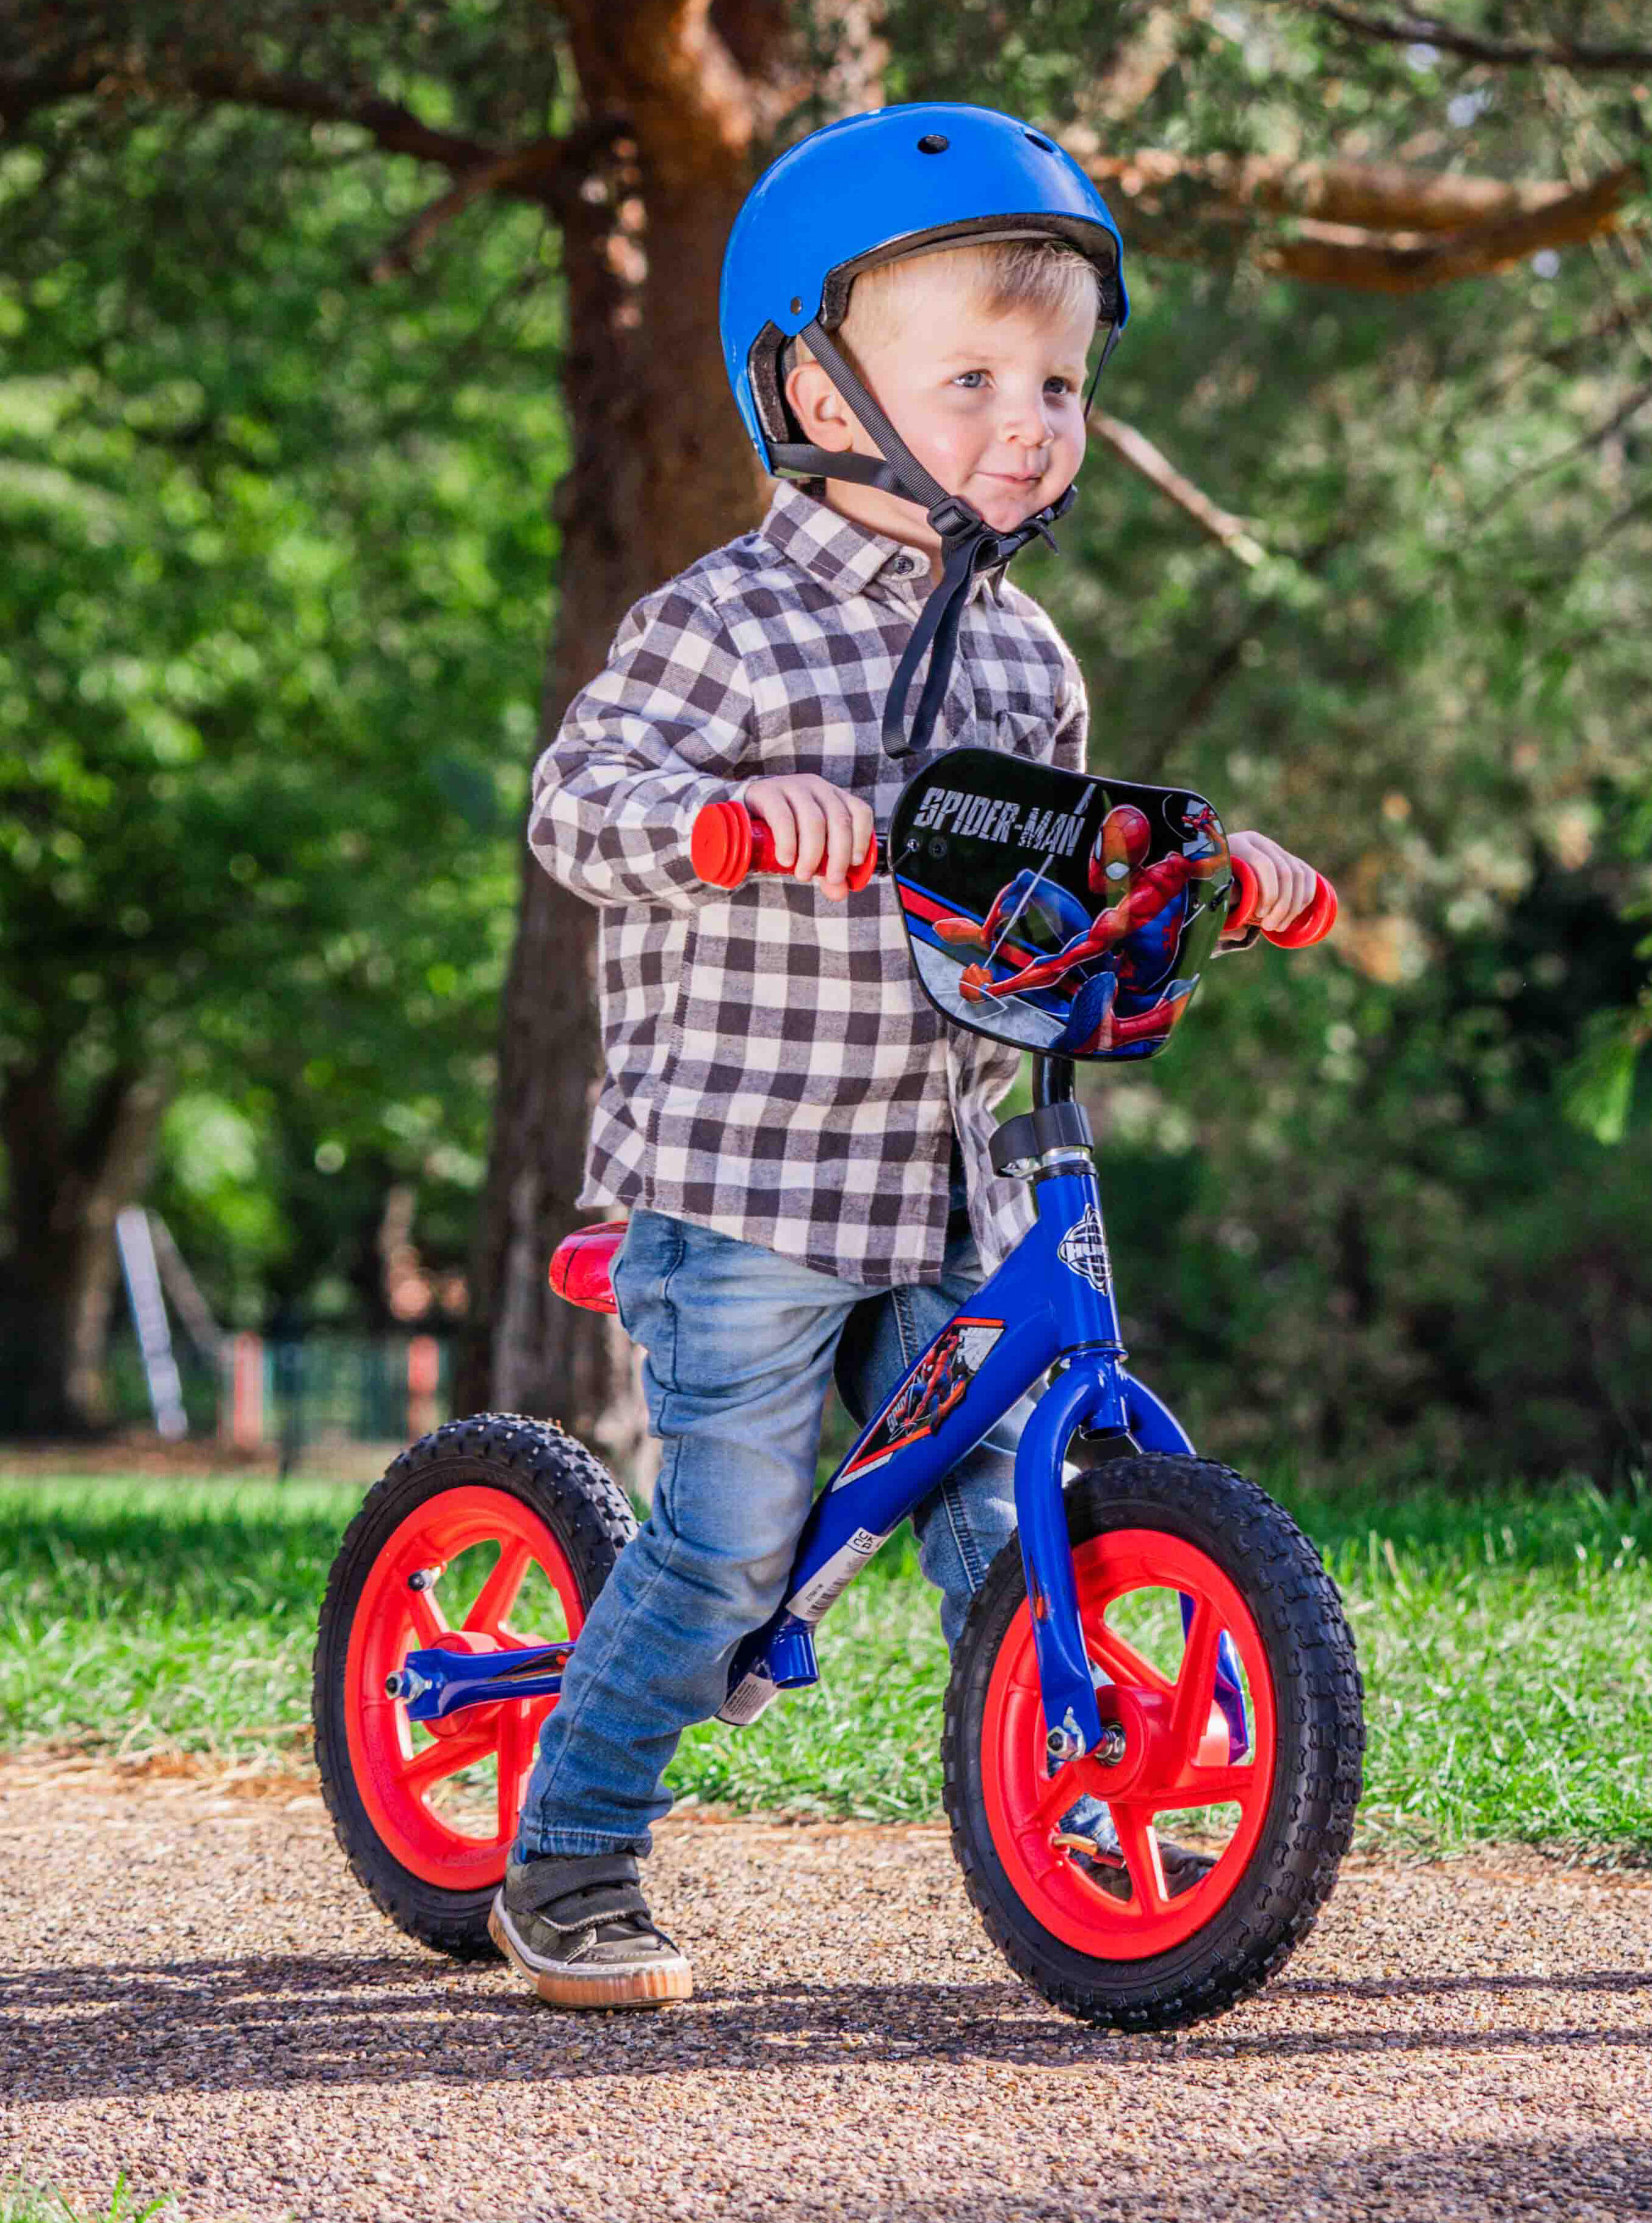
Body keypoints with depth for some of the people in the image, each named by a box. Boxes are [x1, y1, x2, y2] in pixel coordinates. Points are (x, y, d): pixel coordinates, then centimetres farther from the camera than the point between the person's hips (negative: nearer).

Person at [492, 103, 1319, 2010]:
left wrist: (1202, 869, 7)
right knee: (725, 1545, -3)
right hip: (739, 1185, -6)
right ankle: (568, 1870, 11)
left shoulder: (1023, 656, 12)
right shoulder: (723, 626, -10)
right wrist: (735, 813, -40)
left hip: (945, 1191, 6)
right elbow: (581, 801, -22)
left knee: (1006, 1515, 5)